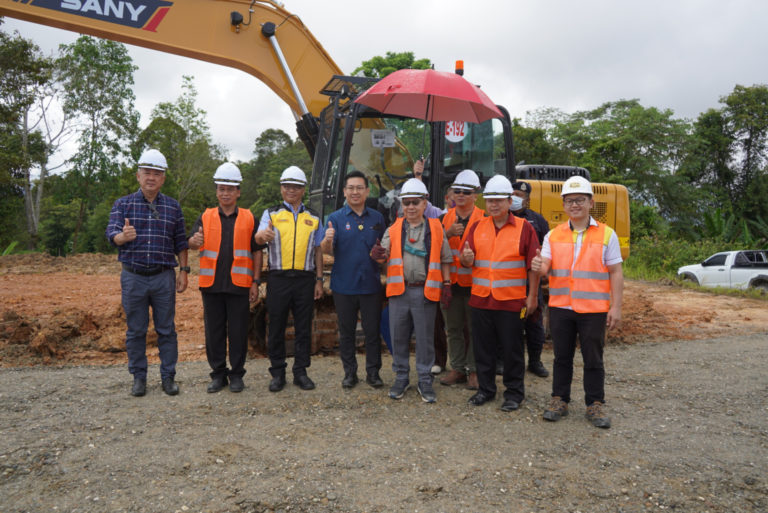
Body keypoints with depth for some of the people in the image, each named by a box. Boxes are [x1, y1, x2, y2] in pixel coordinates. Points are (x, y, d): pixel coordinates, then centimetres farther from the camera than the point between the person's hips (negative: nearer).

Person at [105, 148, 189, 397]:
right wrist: (123, 236, -31)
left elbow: (180, 242, 10)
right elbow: (111, 233, -8)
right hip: (133, 277, 0)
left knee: (166, 329, 5)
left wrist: (184, 270, 3)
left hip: (164, 277, 0)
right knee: (135, 330, 7)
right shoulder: (123, 204, 5)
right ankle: (138, 377, 20)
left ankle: (168, 377, 15)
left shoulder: (173, 206, 9)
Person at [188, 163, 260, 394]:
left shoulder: (249, 218, 7)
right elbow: (193, 242, -3)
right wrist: (195, 241, -28)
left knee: (238, 331, 3)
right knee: (214, 331, 7)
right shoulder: (206, 217, 10)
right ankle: (218, 374, 20)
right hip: (212, 284, 1)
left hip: (239, 284, -1)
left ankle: (236, 374, 16)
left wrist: (255, 282, 0)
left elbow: (256, 252, 6)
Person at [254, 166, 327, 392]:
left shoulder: (313, 218, 14)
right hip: (278, 278, -1)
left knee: (303, 327, 6)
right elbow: (258, 240, -10)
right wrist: (263, 235, -35)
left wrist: (319, 280, 6)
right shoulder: (271, 213, 8)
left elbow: (318, 250, 14)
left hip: (305, 279, 1)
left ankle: (301, 372, 17)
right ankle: (277, 373, 15)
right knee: (276, 327, 4)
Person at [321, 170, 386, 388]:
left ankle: (373, 372, 19)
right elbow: (328, 251, -9)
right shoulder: (336, 218, 1)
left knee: (373, 331, 6)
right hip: (344, 286, -1)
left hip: (371, 284, 1)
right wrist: (327, 240, -30)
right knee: (346, 332, 9)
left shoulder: (377, 218, 9)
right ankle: (350, 372, 22)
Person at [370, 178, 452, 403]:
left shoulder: (436, 228, 4)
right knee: (398, 336, 9)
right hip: (399, 290, 2)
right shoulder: (393, 229, 7)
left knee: (425, 337, 5)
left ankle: (425, 381, 20)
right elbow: (384, 254, -1)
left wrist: (447, 284, 3)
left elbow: (444, 259, 9)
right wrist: (378, 254, -24)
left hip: (425, 291, -1)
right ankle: (401, 378, 25)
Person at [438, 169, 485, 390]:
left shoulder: (483, 219, -3)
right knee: (453, 328, 11)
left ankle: (474, 371, 16)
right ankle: (458, 369, 23)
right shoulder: (446, 217, 9)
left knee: (475, 328, 4)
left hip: (474, 282, -4)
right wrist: (448, 234, -15)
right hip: (450, 281, 4)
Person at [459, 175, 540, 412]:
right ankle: (485, 389, 26)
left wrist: (532, 296, -3)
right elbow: (467, 261, 9)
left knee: (512, 348, 5)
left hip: (511, 301, -3)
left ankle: (514, 392, 21)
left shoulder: (524, 228, -1)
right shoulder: (477, 227, 9)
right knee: (483, 347, 11)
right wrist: (466, 258, -15)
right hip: (480, 299, 4)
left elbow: (533, 265, -1)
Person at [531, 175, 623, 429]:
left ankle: (595, 404, 21)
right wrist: (539, 267, -24)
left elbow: (615, 273, -1)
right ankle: (559, 400, 25)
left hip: (593, 309, -2)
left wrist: (616, 307, -6)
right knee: (562, 357, 12)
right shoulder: (553, 235, 6)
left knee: (593, 359, 7)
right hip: (560, 307, 2)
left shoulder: (606, 234, 0)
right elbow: (546, 267, 1)